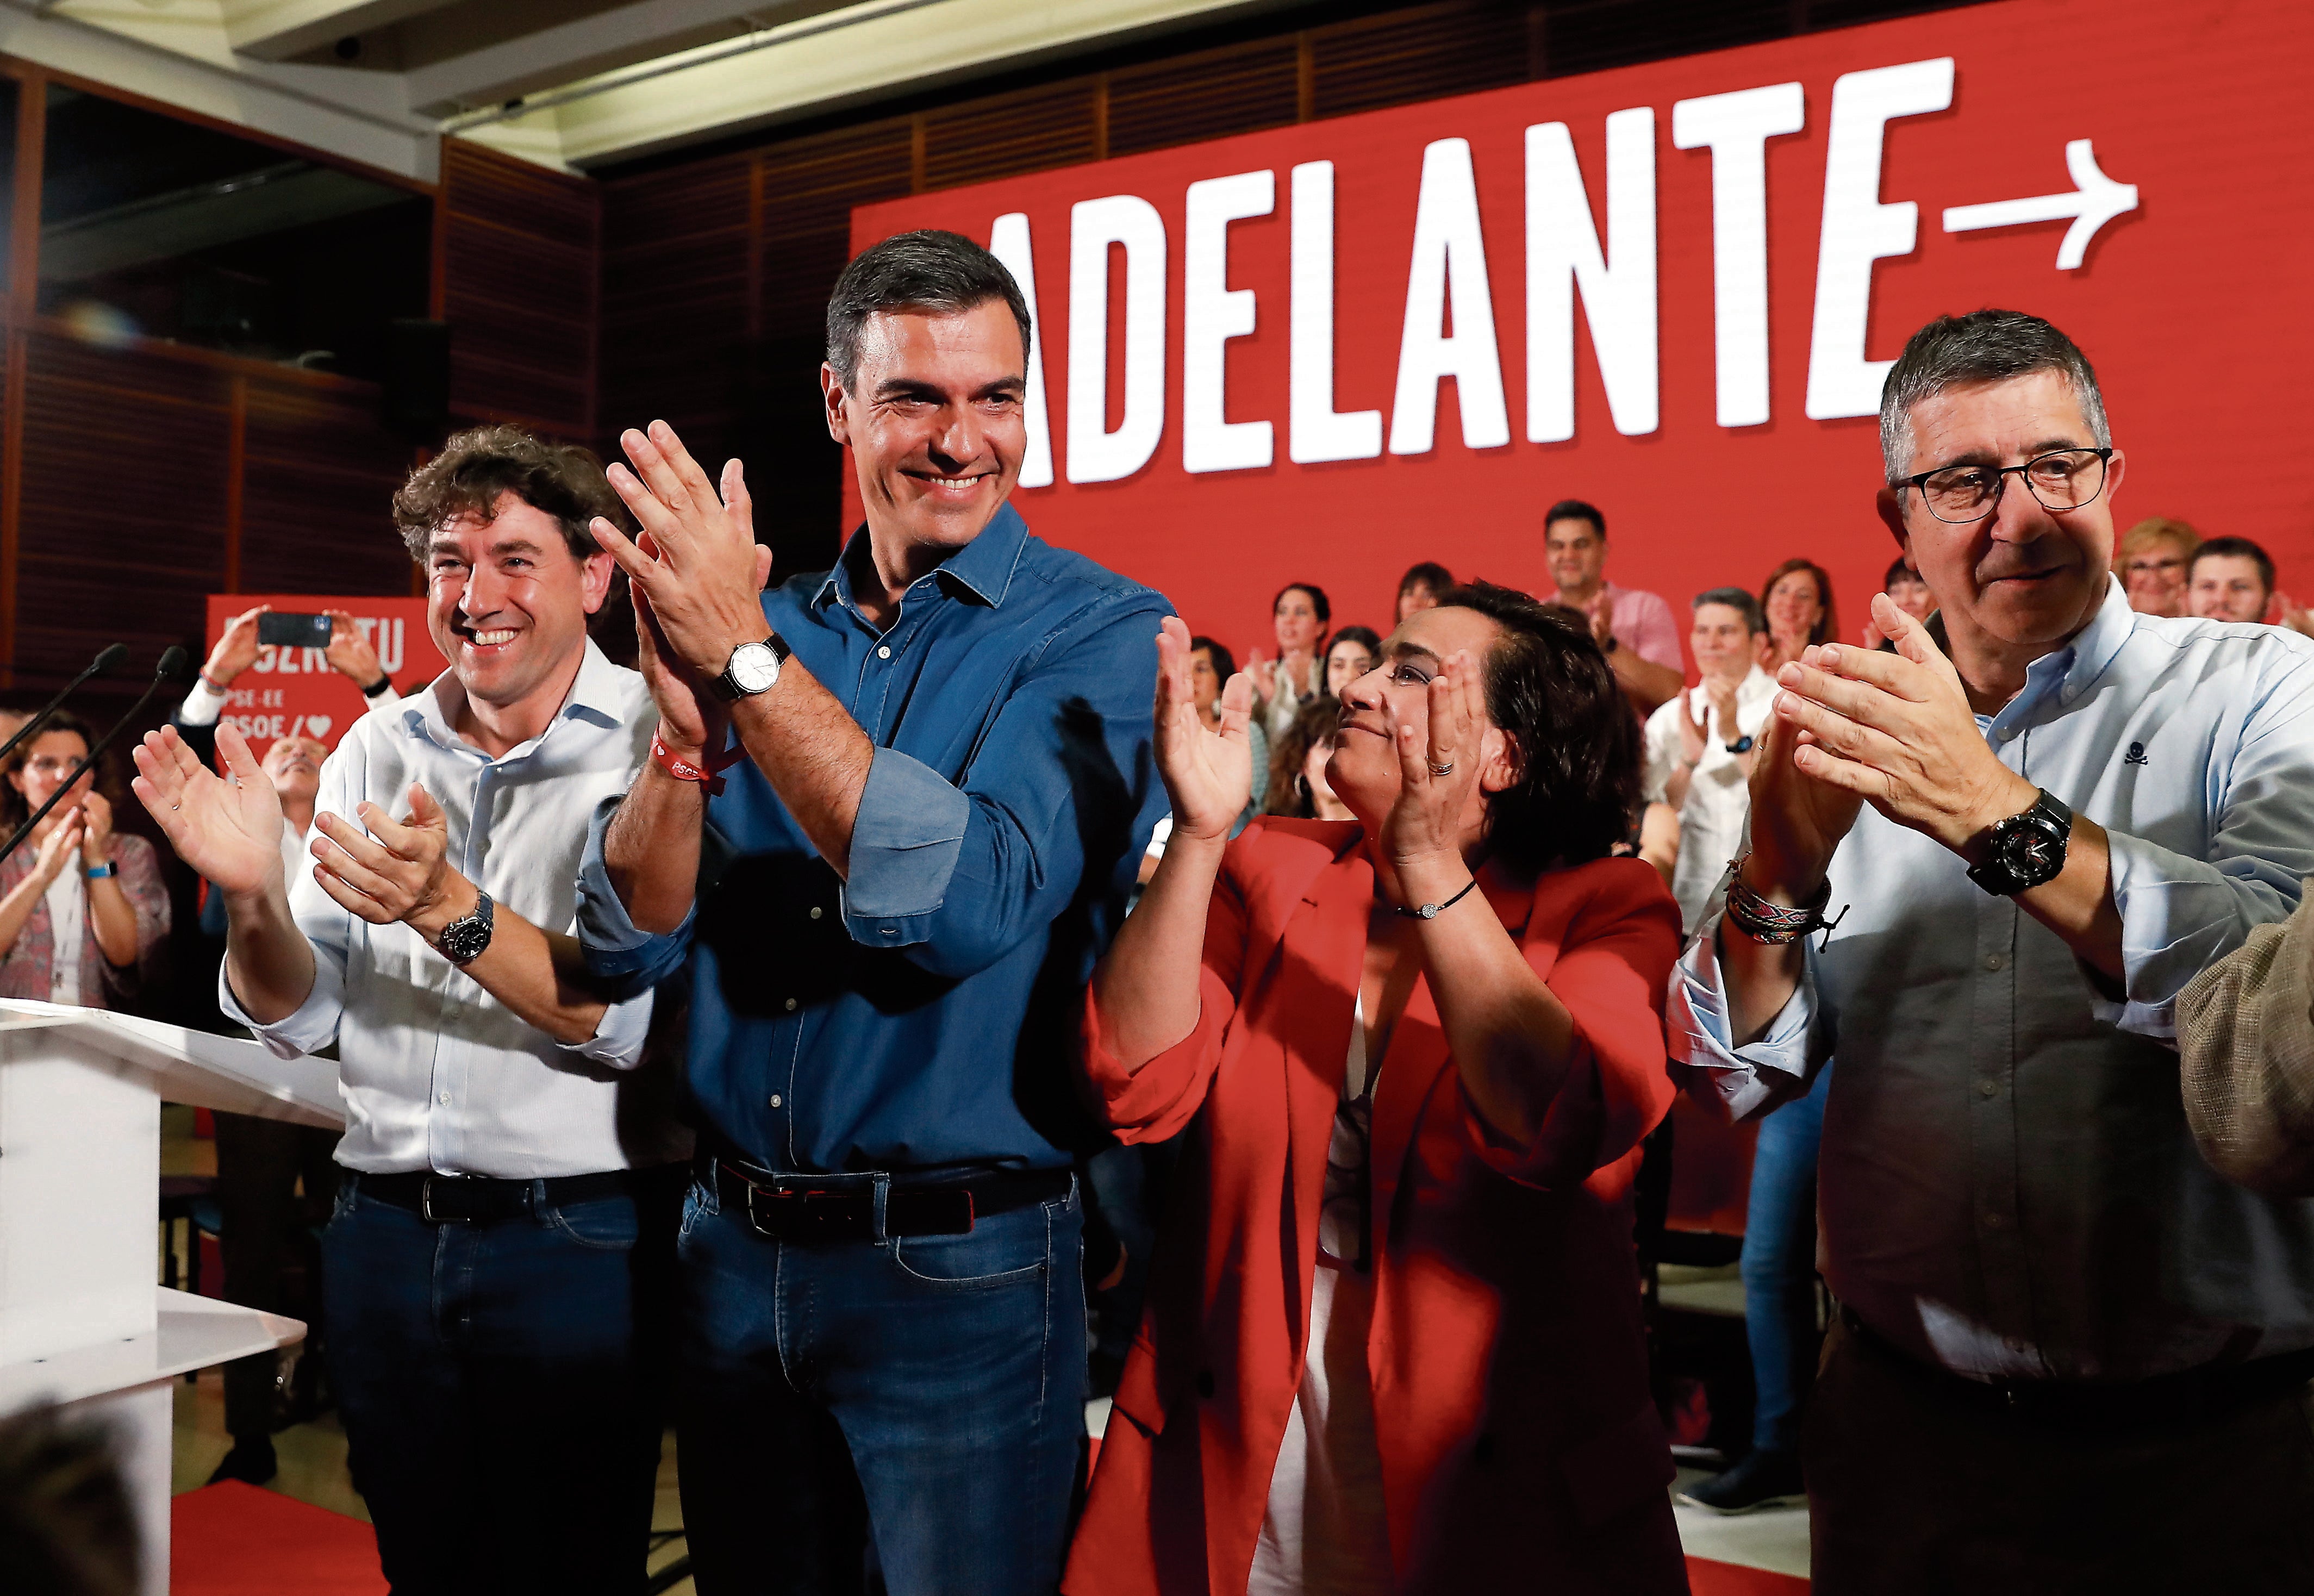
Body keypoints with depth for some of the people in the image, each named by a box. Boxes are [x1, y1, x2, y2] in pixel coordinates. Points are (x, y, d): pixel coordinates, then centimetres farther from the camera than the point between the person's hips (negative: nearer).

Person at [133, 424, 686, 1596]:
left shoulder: (659, 745, -10)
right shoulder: (375, 752, 6)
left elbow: (635, 1021, -18)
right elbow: (297, 1022, 6)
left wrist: (452, 912, -30)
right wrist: (254, 894, -13)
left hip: (580, 1241, -5)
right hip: (384, 1235, 5)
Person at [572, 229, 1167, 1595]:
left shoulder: (1102, 635, -10)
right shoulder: (776, 625, 4)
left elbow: (974, 905, -26)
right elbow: (630, 947, -1)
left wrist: (749, 658, -26)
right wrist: (688, 729, -19)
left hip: (962, 1275, -4)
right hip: (734, 1249, 5)